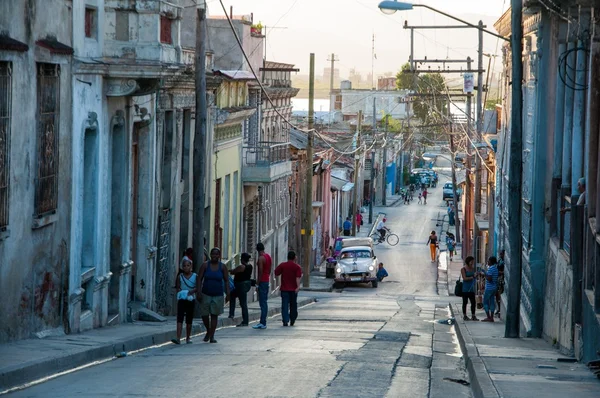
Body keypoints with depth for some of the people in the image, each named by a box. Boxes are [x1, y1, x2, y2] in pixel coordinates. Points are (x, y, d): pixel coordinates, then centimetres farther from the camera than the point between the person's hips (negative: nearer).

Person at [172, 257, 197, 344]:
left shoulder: (195, 276, 2)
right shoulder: (180, 277, 3)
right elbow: (178, 288, 2)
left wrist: (192, 291, -21)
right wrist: (182, 292, -18)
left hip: (191, 300, 1)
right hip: (182, 300, -1)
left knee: (189, 320, 9)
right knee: (180, 318, -12)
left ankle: (188, 338, 21)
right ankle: (178, 338, -20)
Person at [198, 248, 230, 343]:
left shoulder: (222, 267, 1)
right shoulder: (205, 265, -1)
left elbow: (226, 281, 3)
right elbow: (199, 279, -1)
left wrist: (227, 294, -4)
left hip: (218, 295, 0)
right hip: (206, 294, 0)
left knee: (214, 315, 2)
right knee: (204, 315, 1)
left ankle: (212, 336, 6)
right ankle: (208, 331, 26)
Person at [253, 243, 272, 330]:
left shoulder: (261, 258, -15)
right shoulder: (268, 257, 13)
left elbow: (260, 271, -19)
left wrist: (258, 283, -15)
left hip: (262, 281, -9)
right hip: (267, 280, 9)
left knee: (262, 302, -10)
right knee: (264, 302, 13)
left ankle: (263, 323, -13)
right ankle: (263, 322, 17)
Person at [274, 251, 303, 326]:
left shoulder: (282, 265, -2)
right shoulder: (297, 267, -3)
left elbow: (276, 273, 3)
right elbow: (298, 278, -14)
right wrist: (298, 286, -20)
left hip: (284, 289, -1)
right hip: (293, 289, 1)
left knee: (285, 306, -2)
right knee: (293, 305, 14)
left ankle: (285, 321, -15)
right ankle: (292, 321, 21)